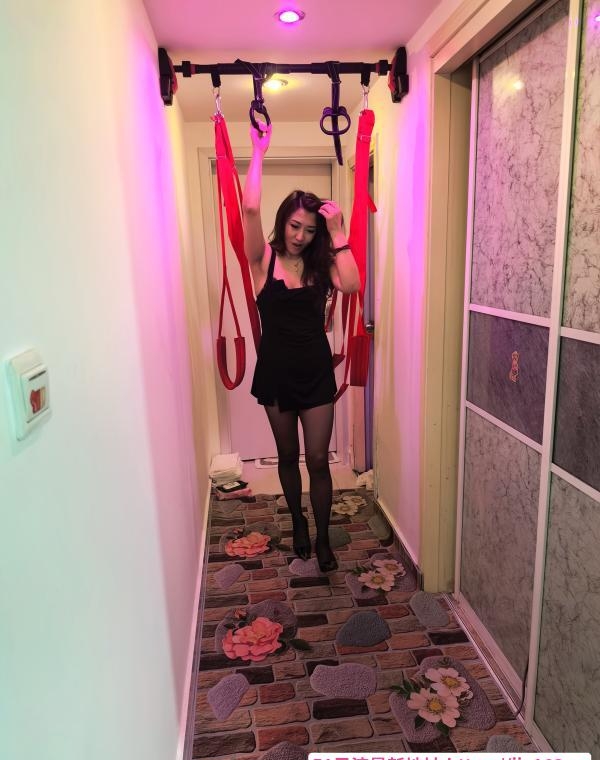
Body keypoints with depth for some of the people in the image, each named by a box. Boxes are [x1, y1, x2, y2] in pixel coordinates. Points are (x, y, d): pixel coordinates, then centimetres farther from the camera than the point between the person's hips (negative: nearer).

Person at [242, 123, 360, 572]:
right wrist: (259, 152, -14)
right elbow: (250, 209, -20)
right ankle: (298, 523, 38)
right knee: (288, 456, 16)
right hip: (276, 370, 0)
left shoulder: (321, 264, 0)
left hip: (316, 370, 0)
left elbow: (352, 285, -21)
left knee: (318, 460, 4)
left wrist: (337, 233, -18)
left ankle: (323, 537, 22)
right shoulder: (265, 260, -5)